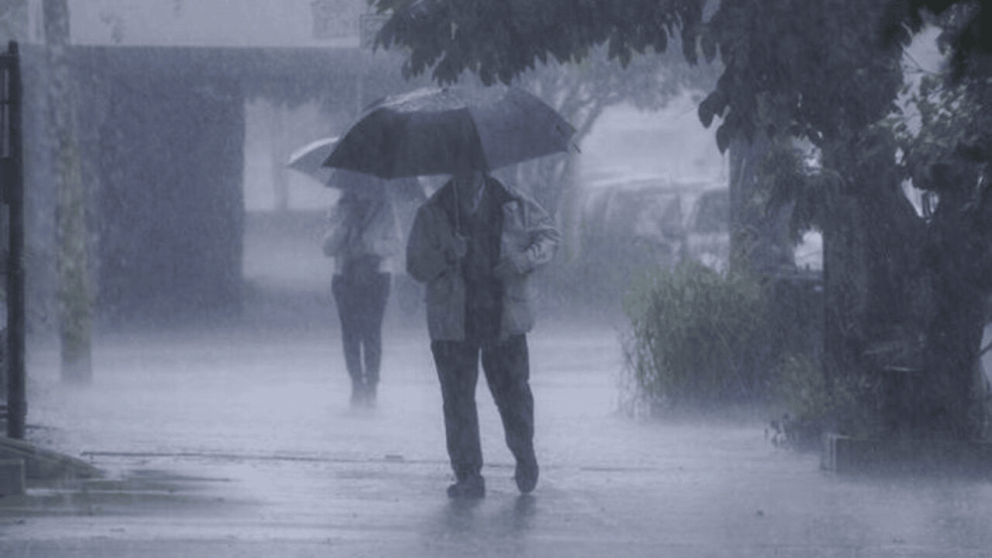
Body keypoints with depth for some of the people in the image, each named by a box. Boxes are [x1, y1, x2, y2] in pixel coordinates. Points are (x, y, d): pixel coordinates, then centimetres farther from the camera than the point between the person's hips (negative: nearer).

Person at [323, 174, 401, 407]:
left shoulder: (384, 210, 6)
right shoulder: (342, 211, 10)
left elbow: (394, 244, 0)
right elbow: (328, 248, 4)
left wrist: (370, 246, -16)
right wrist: (343, 225, -10)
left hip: (375, 277, -2)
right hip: (345, 280, 2)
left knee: (371, 331, -10)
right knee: (350, 333, -4)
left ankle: (371, 385, -8)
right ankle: (357, 385, 1)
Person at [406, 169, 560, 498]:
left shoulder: (515, 207, 4)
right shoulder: (432, 216, 4)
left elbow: (548, 236, 11)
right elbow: (416, 267, 3)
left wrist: (522, 261, -8)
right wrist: (444, 258, -19)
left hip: (505, 319, 0)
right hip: (453, 323, 0)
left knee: (513, 393, 1)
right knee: (458, 400, -2)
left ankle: (525, 456, 26)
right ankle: (468, 476, 5)